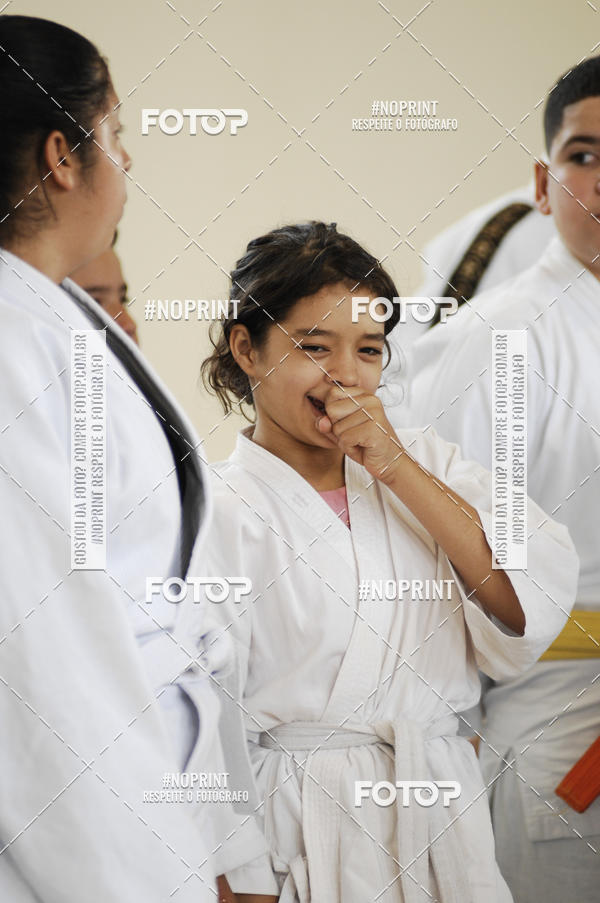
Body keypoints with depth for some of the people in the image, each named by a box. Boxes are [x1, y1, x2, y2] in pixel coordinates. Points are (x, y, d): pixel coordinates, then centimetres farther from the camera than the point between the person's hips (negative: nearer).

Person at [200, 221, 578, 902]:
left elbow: (536, 605, -9)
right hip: (307, 838, -4)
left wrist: (398, 470, -13)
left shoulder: (424, 462, 5)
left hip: (445, 821, 5)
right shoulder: (220, 513, -9)